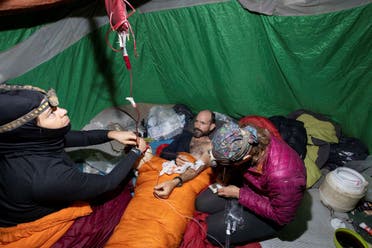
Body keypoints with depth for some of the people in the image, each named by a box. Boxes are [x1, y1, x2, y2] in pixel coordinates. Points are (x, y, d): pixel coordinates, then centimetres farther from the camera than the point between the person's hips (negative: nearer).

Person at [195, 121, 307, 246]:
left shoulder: (282, 176, -42)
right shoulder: (246, 138, -25)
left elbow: (281, 217, -24)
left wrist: (239, 194, -23)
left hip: (270, 213, -5)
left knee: (212, 230, -10)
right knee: (201, 203, -3)